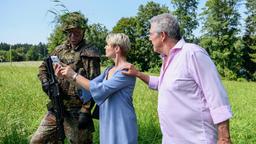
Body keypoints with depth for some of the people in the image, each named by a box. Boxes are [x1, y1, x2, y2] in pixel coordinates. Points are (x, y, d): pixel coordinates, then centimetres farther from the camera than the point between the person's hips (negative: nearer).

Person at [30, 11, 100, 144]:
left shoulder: (89, 52, -9)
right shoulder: (60, 50, 9)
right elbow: (43, 67, 21)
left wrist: (86, 111, -19)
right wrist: (45, 81, 0)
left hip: (76, 112, -6)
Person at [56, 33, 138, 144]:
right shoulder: (109, 70, 9)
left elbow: (101, 89, -25)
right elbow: (91, 85, 9)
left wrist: (74, 75, -19)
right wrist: (67, 76, 0)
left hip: (121, 125, -8)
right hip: (107, 123, 8)